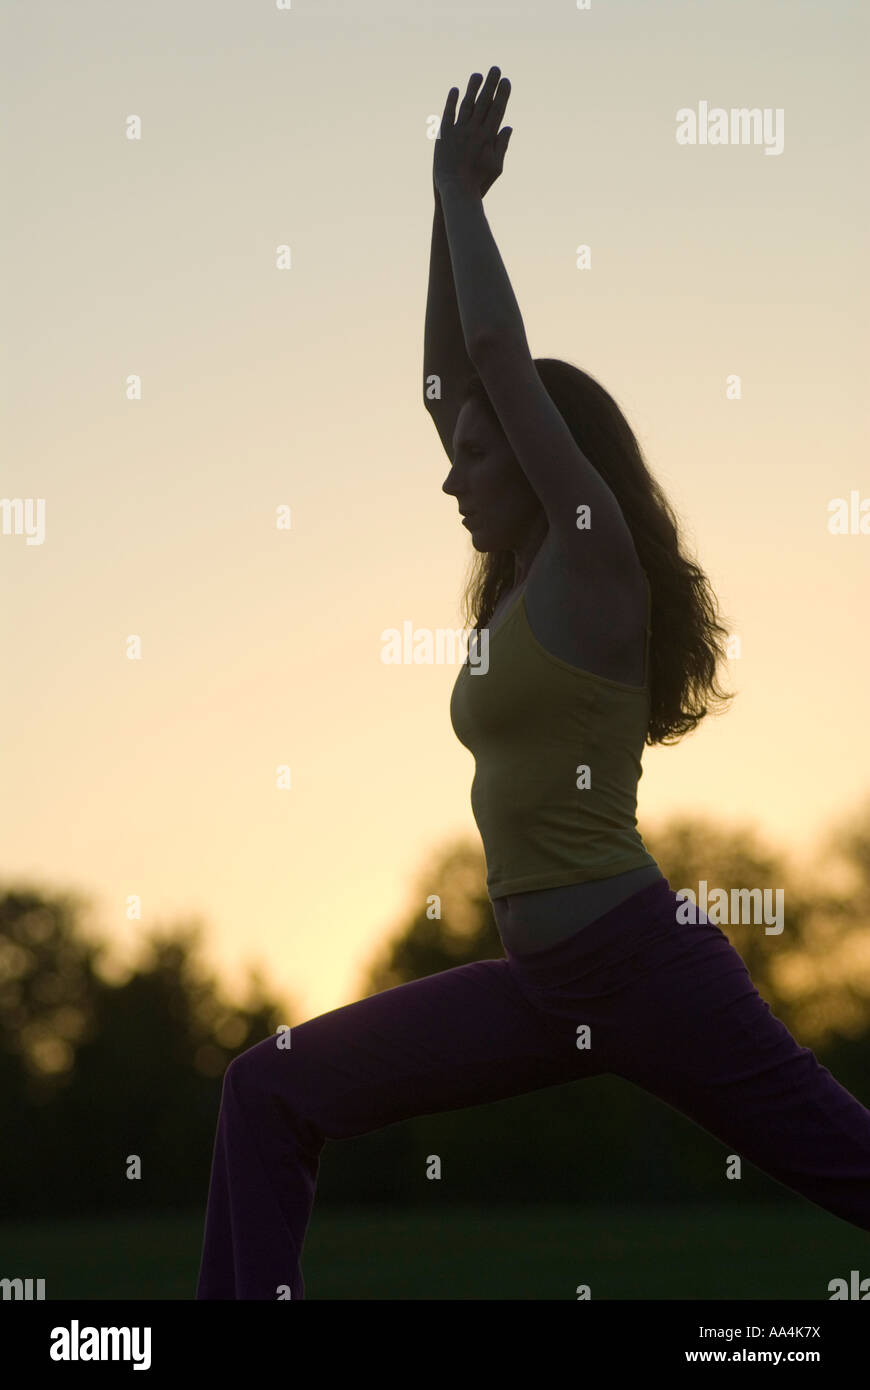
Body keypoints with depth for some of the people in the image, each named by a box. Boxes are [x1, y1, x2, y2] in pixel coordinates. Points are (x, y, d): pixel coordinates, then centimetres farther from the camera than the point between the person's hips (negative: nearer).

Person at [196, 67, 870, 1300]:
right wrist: (448, 202, 16)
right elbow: (451, 378, 19)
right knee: (273, 1092, 2)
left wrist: (461, 193, 0)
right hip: (548, 979, 8)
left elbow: (499, 352, -11)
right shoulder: (525, 585, 15)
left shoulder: (596, 566, -6)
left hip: (639, 963, -8)